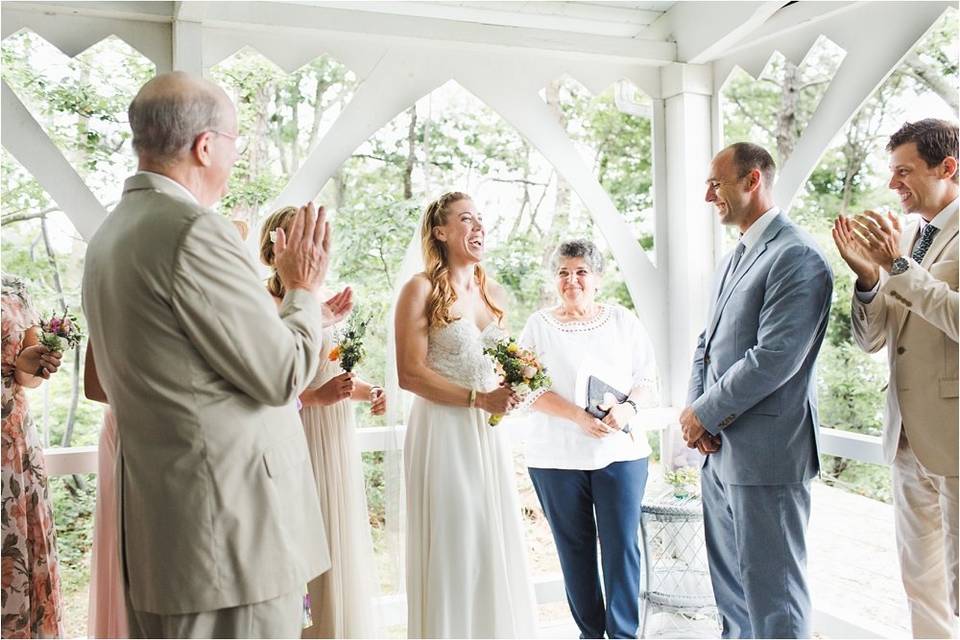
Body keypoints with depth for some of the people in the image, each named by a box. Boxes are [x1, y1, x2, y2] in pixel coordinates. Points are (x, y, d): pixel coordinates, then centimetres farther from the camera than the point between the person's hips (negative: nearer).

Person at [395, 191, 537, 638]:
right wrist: (478, 399, -17)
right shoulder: (422, 290, -7)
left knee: (497, 541, 9)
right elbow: (410, 373, -14)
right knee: (451, 545, 0)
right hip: (443, 431, -6)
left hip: (488, 432, 6)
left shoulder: (494, 292, 13)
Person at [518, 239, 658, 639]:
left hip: (620, 452, 1)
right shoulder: (538, 326, 3)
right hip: (557, 456, 0)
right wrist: (578, 417, -16)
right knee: (575, 549, 8)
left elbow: (647, 380, 7)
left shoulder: (624, 321, 8)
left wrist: (628, 407, -15)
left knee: (622, 546, 0)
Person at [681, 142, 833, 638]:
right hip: (719, 447, 9)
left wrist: (704, 413, -12)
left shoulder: (796, 256, -14)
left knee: (771, 592, 1)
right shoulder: (735, 258, 16)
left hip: (764, 451, -9)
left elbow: (774, 357, -22)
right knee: (730, 583, 19)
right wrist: (694, 409, 2)